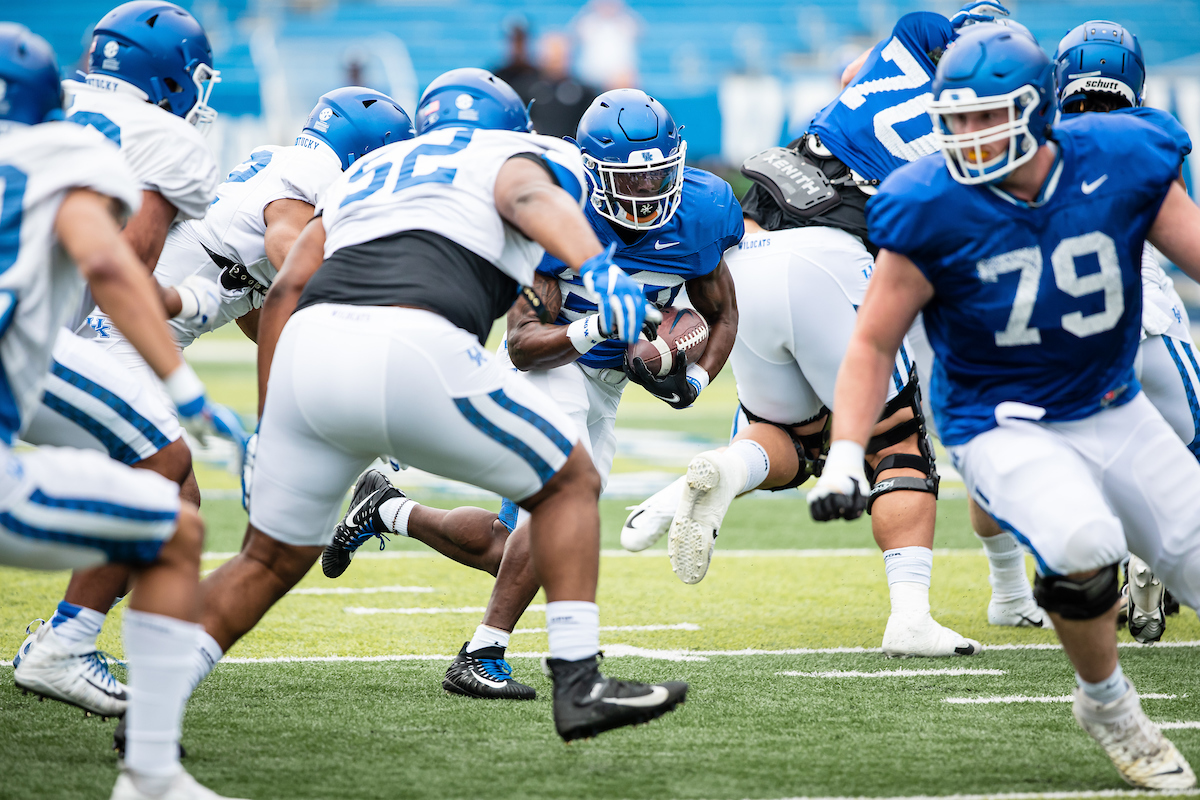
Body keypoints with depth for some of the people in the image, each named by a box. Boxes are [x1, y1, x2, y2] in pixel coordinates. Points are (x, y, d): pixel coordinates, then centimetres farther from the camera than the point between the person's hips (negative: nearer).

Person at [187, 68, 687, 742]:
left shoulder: (367, 174, 35)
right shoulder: (512, 156, 22)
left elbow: (288, 288, 23)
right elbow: (535, 203, -4)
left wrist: (266, 430, 25)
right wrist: (597, 268, -24)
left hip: (308, 350, 5)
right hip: (410, 350, -5)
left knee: (271, 559, 22)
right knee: (569, 484, 14)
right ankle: (579, 685, 5)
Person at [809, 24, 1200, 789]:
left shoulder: (1119, 164, -12)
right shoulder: (934, 209, -17)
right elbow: (874, 343, -8)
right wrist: (845, 458, -17)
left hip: (1116, 413, 4)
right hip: (1006, 428, -4)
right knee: (1082, 543, -31)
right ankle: (1108, 705, -4)